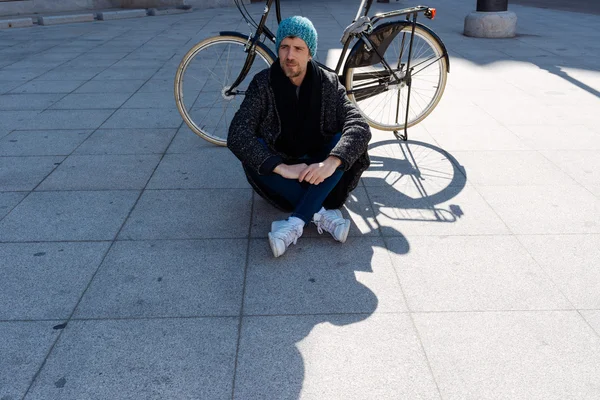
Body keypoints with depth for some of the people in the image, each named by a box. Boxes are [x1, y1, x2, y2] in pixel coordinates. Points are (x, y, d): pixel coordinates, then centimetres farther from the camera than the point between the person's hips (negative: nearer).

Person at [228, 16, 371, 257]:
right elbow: (237, 135, -24)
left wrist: (331, 162, -41)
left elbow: (360, 126, -22)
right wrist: (282, 167, -37)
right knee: (251, 153, -30)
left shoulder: (329, 83, -9)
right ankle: (322, 213, -29)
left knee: (346, 141, -27)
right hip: (281, 173, 0)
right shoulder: (263, 83, -12)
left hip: (319, 171, 1)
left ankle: (295, 223, -35)